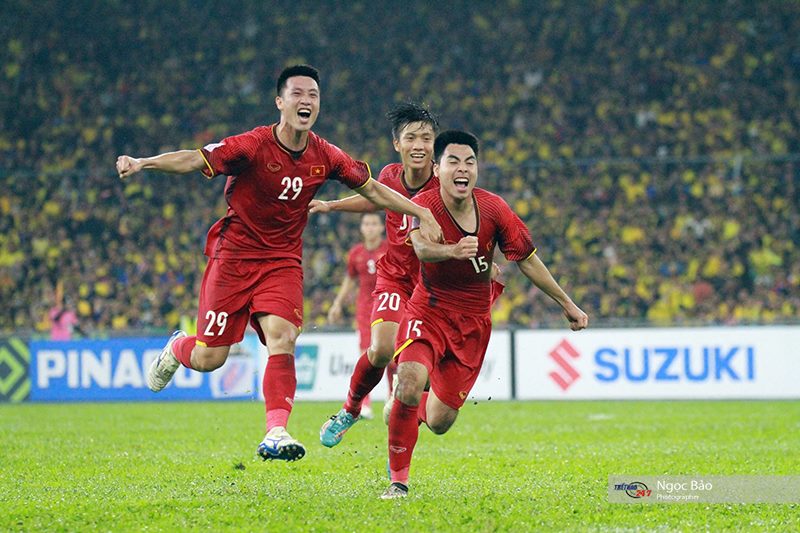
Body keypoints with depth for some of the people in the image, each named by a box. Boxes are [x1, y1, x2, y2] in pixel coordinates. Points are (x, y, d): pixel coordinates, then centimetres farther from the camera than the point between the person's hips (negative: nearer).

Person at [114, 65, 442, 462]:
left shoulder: (325, 157, -2)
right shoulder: (254, 146, -16)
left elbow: (372, 189, 10)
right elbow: (194, 160, -24)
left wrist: (422, 214, 5)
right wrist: (142, 163, -39)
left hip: (283, 261, 3)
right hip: (234, 254, -3)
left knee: (282, 340, -21)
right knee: (208, 359, -2)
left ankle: (276, 434, -23)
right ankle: (176, 348, 35)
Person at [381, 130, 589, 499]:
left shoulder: (493, 209, -8)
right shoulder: (424, 205, -17)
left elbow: (527, 260, 4)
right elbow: (421, 247, -39)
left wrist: (567, 305, 9)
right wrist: (452, 250, -62)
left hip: (473, 323, 3)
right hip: (429, 312, -3)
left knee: (439, 422, 2)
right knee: (410, 383, -30)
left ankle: (420, 407, 43)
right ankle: (398, 480, -13)